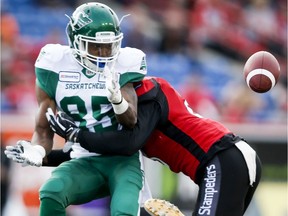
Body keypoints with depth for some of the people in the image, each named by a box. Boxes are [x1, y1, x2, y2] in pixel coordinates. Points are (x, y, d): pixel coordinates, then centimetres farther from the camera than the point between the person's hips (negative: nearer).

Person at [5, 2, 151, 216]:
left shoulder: (123, 66, -4)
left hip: (123, 159, -1)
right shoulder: (56, 69, -3)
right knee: (50, 194, -29)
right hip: (85, 162, 1)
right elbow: (44, 129, 4)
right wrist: (37, 151, -20)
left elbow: (131, 122, -15)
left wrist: (117, 99, -37)